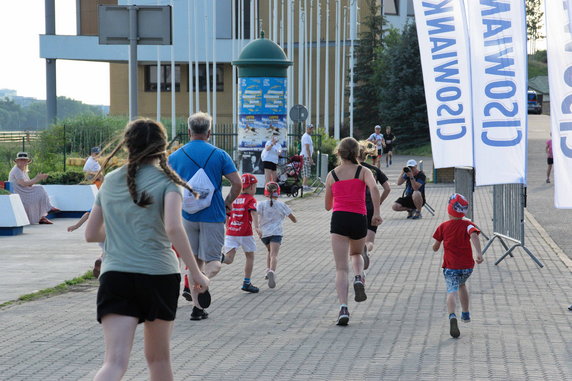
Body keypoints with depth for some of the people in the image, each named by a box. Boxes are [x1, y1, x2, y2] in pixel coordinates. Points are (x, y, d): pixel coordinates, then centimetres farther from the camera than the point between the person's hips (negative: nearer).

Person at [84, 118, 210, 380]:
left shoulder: (109, 182, 12)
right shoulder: (166, 181, -1)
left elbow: (91, 234, 18)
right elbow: (173, 228, -16)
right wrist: (196, 273, -11)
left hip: (114, 275, 2)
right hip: (159, 274, -2)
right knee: (158, 358, 17)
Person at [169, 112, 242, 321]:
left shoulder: (175, 156, 1)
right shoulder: (219, 155, -3)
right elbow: (237, 183, -8)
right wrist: (227, 202, 9)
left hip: (187, 215, 2)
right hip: (213, 216, -2)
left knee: (195, 261, 15)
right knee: (213, 261, 4)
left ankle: (197, 307, 14)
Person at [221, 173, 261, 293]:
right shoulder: (251, 199, -1)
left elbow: (226, 216, 19)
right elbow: (253, 212, -19)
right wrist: (256, 227, -30)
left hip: (230, 233, 4)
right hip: (245, 233, -4)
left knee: (229, 259, -1)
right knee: (250, 257, 14)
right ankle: (247, 283, 16)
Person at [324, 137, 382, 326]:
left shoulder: (332, 175, 10)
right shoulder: (363, 171, 7)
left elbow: (327, 206, 16)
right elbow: (374, 188, -15)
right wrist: (376, 213, -13)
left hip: (339, 219, -1)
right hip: (359, 219, 1)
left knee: (341, 268, -2)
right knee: (356, 254, 30)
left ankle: (343, 308, -17)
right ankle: (359, 278, -1)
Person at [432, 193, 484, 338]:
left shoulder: (443, 227, 1)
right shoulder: (467, 224, 0)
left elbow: (435, 247, 7)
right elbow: (474, 235, -22)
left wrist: (436, 247, 31)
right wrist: (479, 253, -31)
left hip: (450, 266, -2)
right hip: (467, 266, 2)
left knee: (451, 291, -14)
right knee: (462, 285, 30)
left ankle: (452, 316, -42)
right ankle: (465, 314, 40)